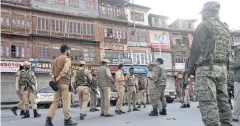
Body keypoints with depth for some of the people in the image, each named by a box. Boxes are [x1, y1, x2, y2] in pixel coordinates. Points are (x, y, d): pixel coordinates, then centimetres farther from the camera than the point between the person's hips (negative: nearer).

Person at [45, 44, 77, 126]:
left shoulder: (56, 59, 20)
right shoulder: (67, 59, -4)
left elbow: (52, 71, 13)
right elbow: (65, 70, -21)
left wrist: (53, 79, -1)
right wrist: (58, 78, -15)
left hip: (57, 83, 8)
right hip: (64, 82, -8)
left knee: (55, 101, 9)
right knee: (66, 102, -2)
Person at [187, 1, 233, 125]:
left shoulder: (204, 25, -4)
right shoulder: (225, 28, 21)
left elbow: (196, 48, -10)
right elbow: (226, 50, 17)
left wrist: (190, 68, -4)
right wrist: (222, 65, 18)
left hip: (206, 68, -8)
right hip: (222, 68, 8)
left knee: (208, 103, -10)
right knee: (223, 101, 11)